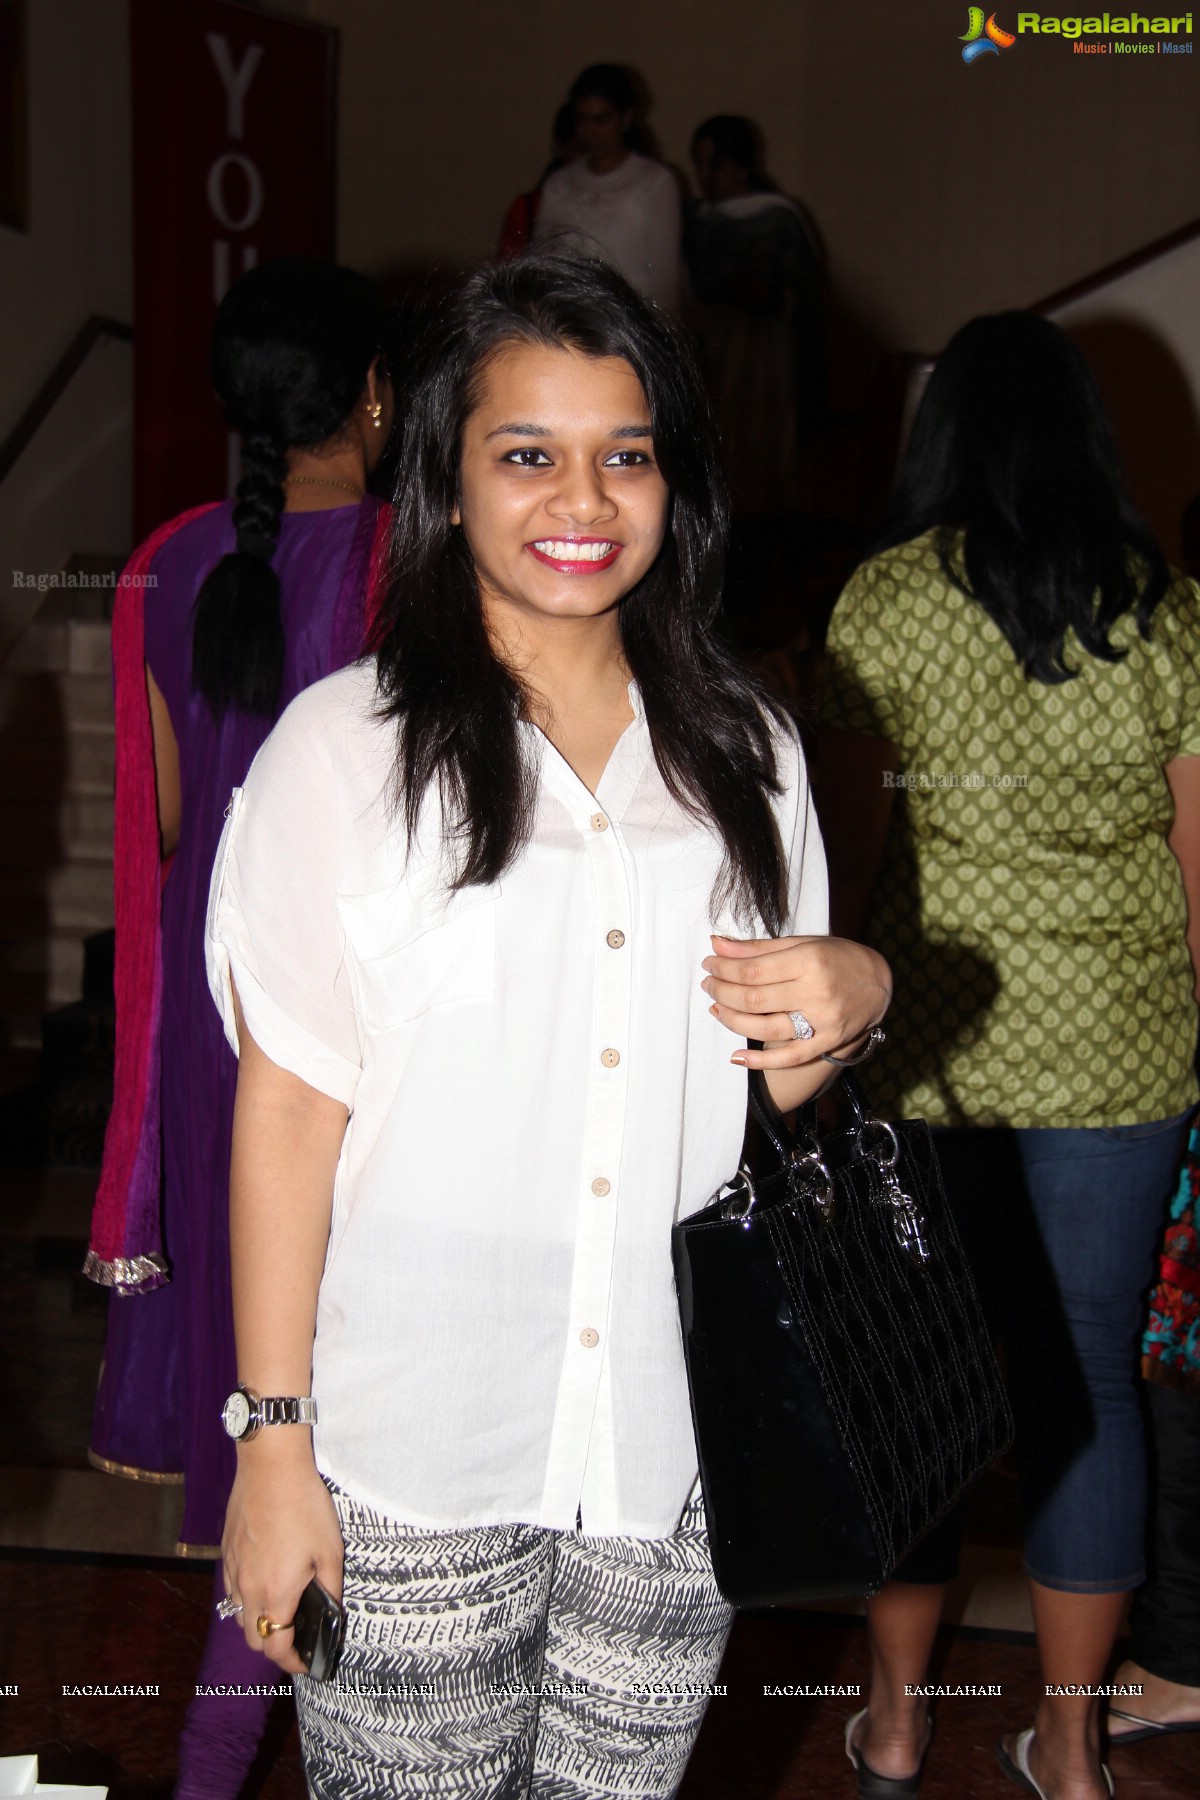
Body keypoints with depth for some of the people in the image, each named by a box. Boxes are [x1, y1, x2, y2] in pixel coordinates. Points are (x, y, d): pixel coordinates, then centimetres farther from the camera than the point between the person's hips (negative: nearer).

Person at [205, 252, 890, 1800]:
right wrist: (272, 1444, -8)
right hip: (412, 1471, -3)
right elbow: (286, 1109, -7)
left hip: (677, 1445, 4)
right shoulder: (342, 749, -6)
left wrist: (849, 999, -8)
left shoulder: (743, 749, 6)